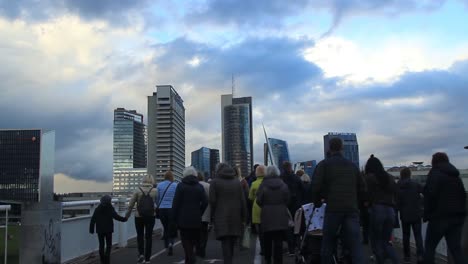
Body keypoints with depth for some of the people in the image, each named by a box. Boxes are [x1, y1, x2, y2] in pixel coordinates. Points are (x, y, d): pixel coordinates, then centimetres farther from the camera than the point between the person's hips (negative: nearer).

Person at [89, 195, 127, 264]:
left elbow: (93, 220, 2)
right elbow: (116, 216, -16)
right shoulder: (110, 209, -8)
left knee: (101, 245, 11)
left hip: (100, 230, 3)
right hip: (108, 230, -3)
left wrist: (91, 229, 7)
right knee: (109, 245, 5)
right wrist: (124, 219, -3)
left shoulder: (98, 209, 2)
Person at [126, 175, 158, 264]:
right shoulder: (155, 191, -5)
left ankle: (141, 254, 0)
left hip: (139, 217, 0)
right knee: (149, 236, 12)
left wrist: (127, 216, 5)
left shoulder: (138, 190, -6)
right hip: (151, 217, 0)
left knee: (140, 235, 18)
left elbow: (131, 205, -4)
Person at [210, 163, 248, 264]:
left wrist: (213, 216, 3)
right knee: (232, 242, 14)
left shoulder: (215, 182, -1)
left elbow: (212, 201, -7)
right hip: (235, 217, 4)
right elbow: (243, 201, 5)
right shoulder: (237, 181, 10)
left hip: (221, 217, -4)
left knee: (225, 242, -5)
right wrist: (244, 217, 7)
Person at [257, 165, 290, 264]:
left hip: (267, 216, -1)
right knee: (279, 241, 2)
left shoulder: (264, 185, -8)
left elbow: (259, 200, -5)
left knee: (267, 240, 15)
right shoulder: (283, 185, -3)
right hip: (281, 216, 1)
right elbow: (287, 200, 1)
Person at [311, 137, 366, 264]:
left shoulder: (324, 164, 4)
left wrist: (317, 201, 10)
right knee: (356, 245, -2)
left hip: (333, 209, -3)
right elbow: (362, 188, 16)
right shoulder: (352, 165, 16)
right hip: (352, 209, 3)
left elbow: (316, 186, -6)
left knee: (328, 244, 10)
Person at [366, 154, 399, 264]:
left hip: (377, 210, -5)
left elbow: (368, 196, -7)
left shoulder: (370, 177, -4)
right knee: (386, 242, 13)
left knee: (377, 242, 7)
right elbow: (395, 195, 14)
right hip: (390, 211, 6)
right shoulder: (390, 178, 14)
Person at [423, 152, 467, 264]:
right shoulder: (456, 175, 16)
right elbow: (463, 195, 19)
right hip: (457, 217, 7)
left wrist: (427, 214, -10)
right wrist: (461, 212, 21)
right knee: (456, 249, 5)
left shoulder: (435, 173, -7)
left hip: (440, 217, -7)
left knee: (430, 247, 7)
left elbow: (431, 195, -17)